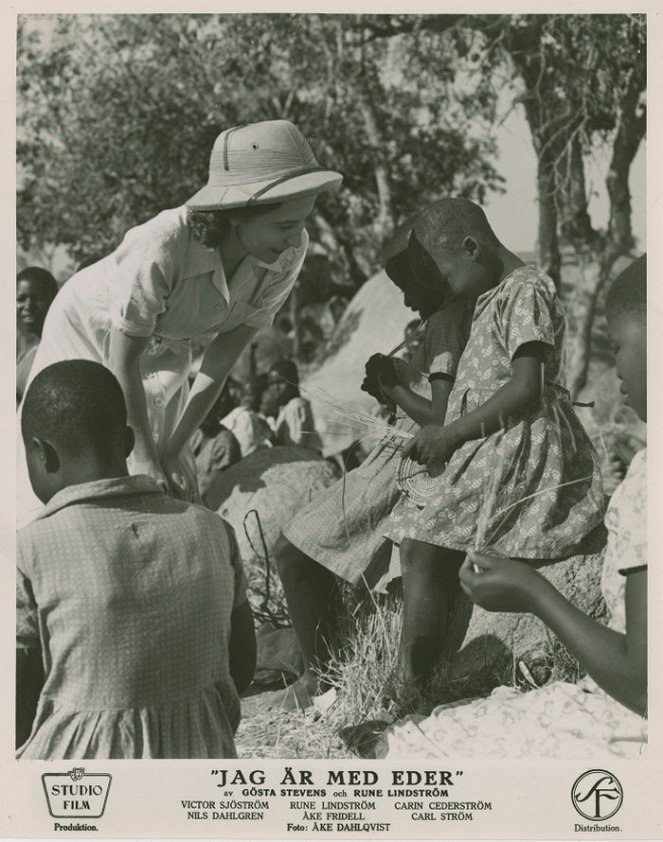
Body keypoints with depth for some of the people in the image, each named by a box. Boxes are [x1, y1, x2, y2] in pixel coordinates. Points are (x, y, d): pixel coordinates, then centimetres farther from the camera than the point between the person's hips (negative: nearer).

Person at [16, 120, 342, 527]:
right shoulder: (161, 248, -41)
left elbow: (222, 358, -17)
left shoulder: (289, 253, -26)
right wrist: (145, 458, -25)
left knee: (178, 496, 3)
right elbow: (123, 361, -30)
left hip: (165, 351, 5)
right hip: (89, 331, -4)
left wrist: (173, 449, -15)